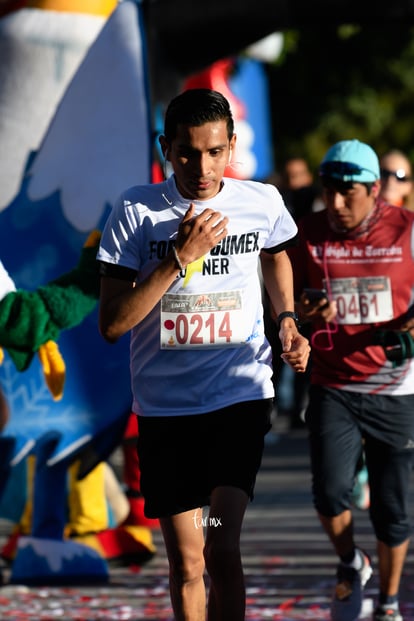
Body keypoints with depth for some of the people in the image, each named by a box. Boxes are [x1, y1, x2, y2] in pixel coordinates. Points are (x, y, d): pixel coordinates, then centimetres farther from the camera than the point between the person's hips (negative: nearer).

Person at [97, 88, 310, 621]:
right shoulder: (136, 211, -8)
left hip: (242, 396, 0)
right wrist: (181, 258, -19)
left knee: (222, 551, -16)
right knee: (185, 565, 7)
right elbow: (111, 325, -13)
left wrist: (286, 318, 8)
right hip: (165, 407, 0)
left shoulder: (262, 202, -2)